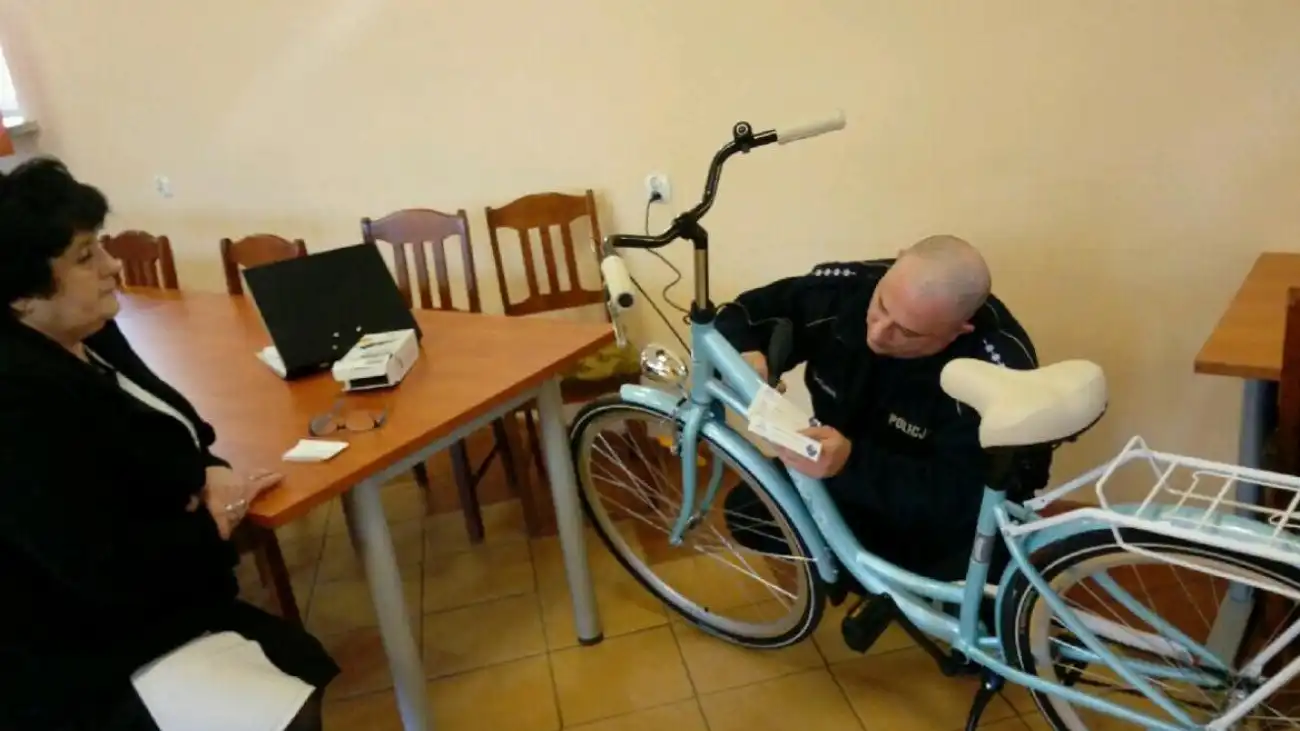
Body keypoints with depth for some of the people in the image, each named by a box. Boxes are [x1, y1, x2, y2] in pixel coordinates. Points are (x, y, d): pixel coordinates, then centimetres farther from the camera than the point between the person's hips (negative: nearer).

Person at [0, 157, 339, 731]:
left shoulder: (89, 336, 1)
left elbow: (169, 432, 14)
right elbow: (105, 569, -31)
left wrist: (209, 473, -9)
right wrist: (215, 524, -14)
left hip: (154, 603, 9)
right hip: (85, 657, -9)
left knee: (307, 667, 9)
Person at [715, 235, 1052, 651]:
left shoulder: (1000, 372, -35)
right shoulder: (843, 289, -23)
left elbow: (962, 498, -37)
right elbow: (744, 315, -9)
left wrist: (852, 463, -50)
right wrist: (745, 356, -33)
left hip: (953, 514, -4)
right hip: (845, 475, 4)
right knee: (748, 511, -13)